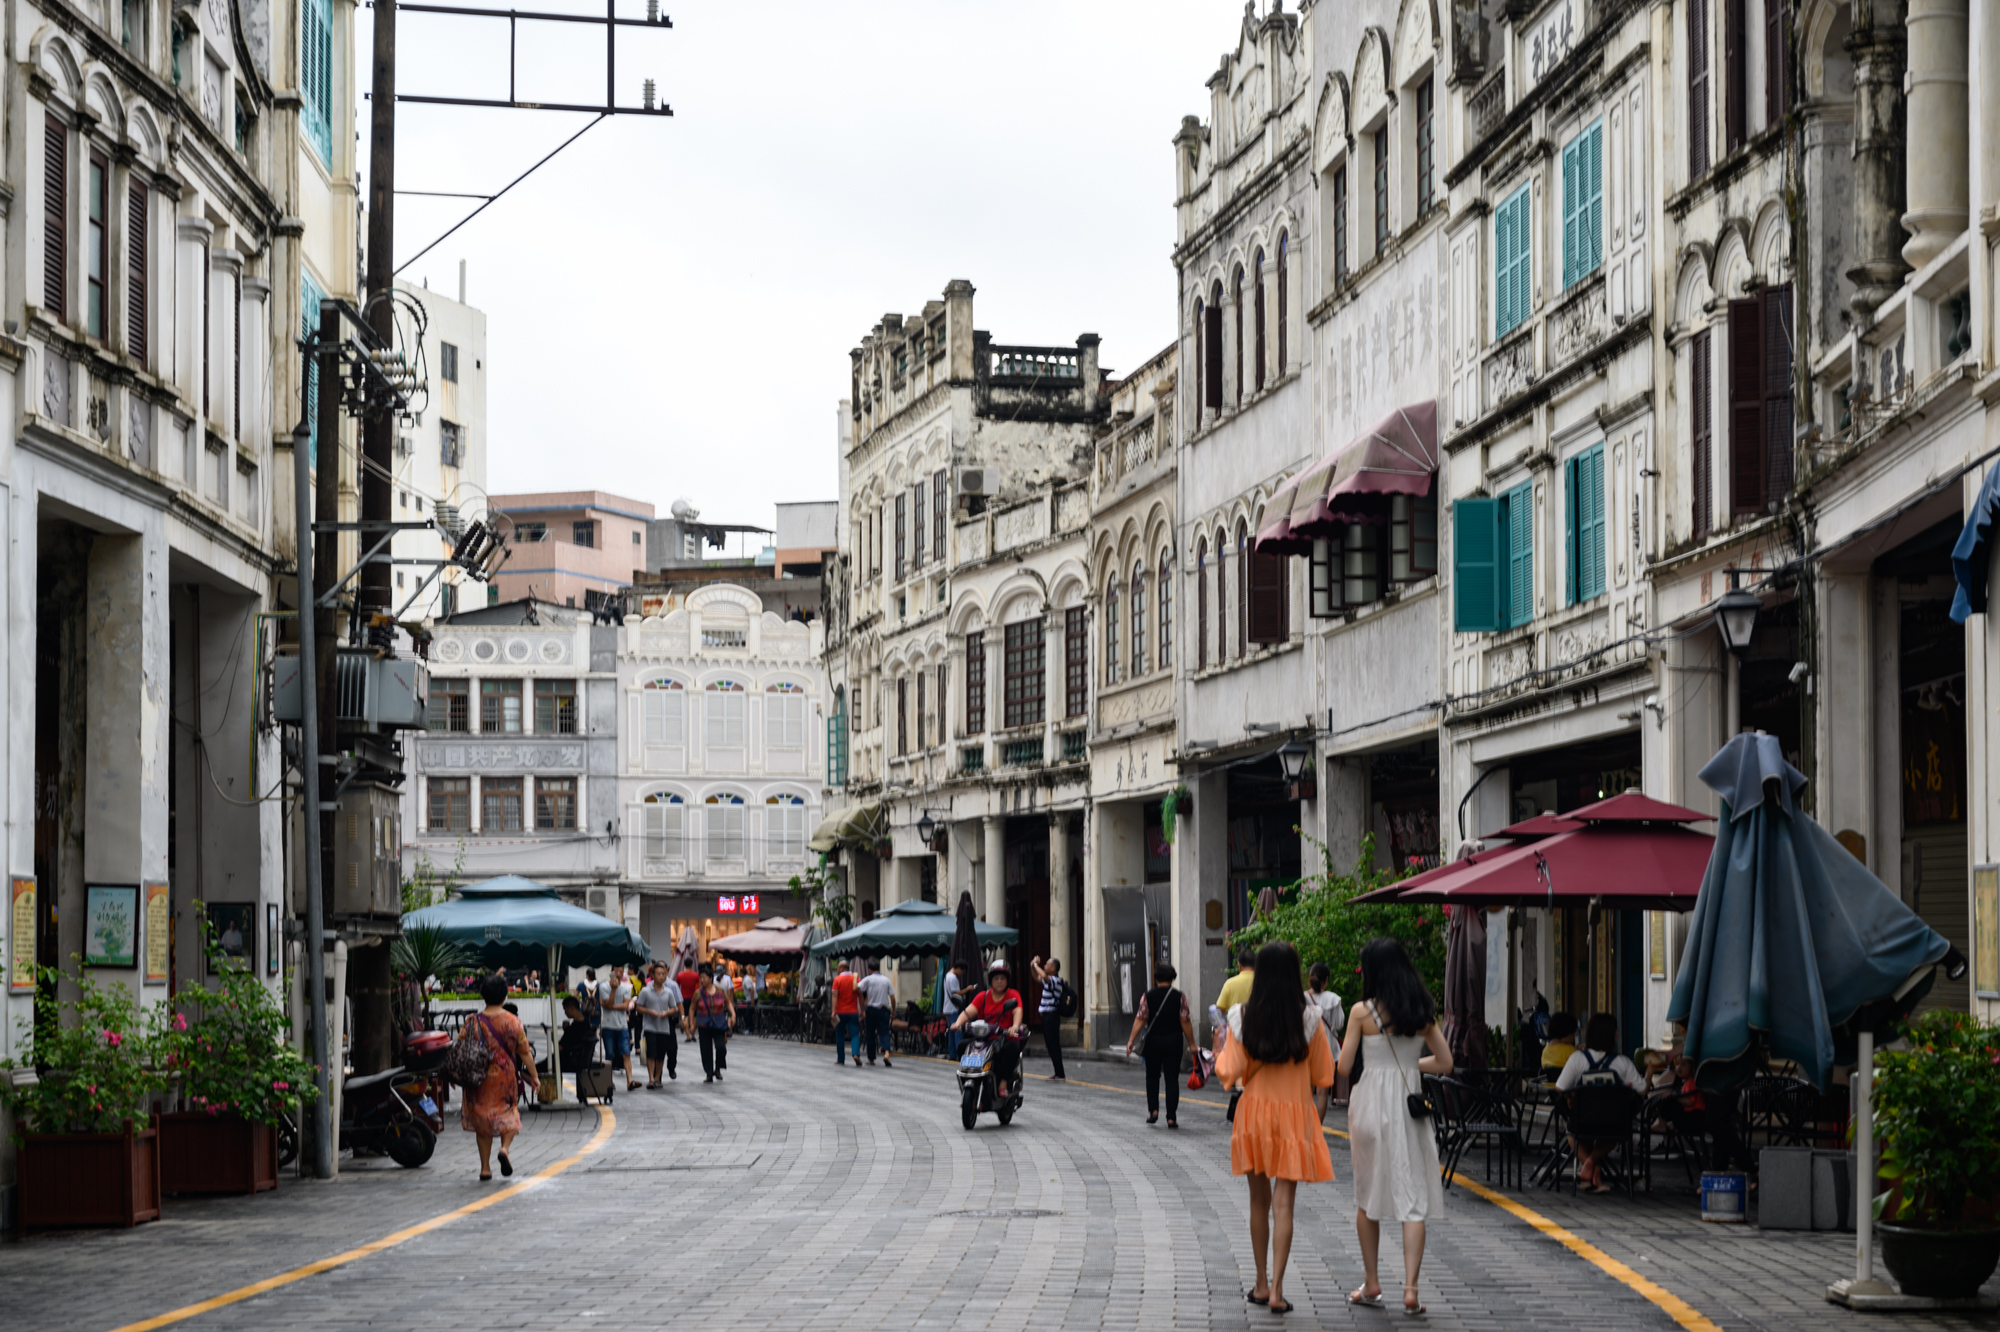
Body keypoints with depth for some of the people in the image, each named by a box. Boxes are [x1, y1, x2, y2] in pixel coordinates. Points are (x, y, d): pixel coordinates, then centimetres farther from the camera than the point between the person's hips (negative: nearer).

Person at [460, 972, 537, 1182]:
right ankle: (505, 1148, -13)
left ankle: (485, 1167, 11)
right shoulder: (513, 1021, -6)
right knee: (509, 1115, 16)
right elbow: (525, 1052, -4)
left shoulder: (474, 1021, -7)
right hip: (506, 1077, 0)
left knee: (482, 1118, 12)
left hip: (480, 1080, 0)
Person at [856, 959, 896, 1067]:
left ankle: (871, 1059, 14)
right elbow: (892, 997, 4)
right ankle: (886, 1052, -27)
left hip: (871, 1010, -1)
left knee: (870, 1035, 9)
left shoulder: (868, 979, -4)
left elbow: (857, 988, -18)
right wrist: (893, 1010, 15)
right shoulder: (886, 980, 4)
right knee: (884, 1033, -1)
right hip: (884, 1009, 1)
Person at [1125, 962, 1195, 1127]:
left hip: (1153, 1041, 0)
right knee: (1172, 1079, 2)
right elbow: (1185, 1021, -5)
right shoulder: (1179, 997, -2)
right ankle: (1171, 1117, -3)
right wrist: (1191, 1044, 1)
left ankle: (1153, 1110, 4)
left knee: (1152, 1077, 18)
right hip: (1174, 1043, 0)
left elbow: (1140, 1019, -8)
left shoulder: (1147, 996, -2)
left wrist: (1131, 1040, -8)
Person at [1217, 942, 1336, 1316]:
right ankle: (1276, 1289, -8)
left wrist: (1222, 1050, 13)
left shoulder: (1241, 1017, -6)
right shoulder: (1309, 1018, -8)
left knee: (1259, 1201, 14)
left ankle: (1261, 1284, 21)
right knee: (1283, 1203, -1)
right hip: (1293, 1116, -1)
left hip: (1253, 1113, 1)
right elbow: (1323, 1075, -2)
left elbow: (1229, 1073, -6)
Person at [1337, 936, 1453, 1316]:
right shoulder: (1423, 1012, 2)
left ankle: (1371, 1284, 19)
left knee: (1367, 1197, 14)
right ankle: (1410, 1288, -7)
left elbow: (1343, 1067, -5)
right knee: (1414, 1199, 1)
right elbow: (1444, 1062, 6)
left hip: (1371, 1104, -2)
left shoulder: (1362, 1012, -8)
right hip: (1411, 1103, 2)